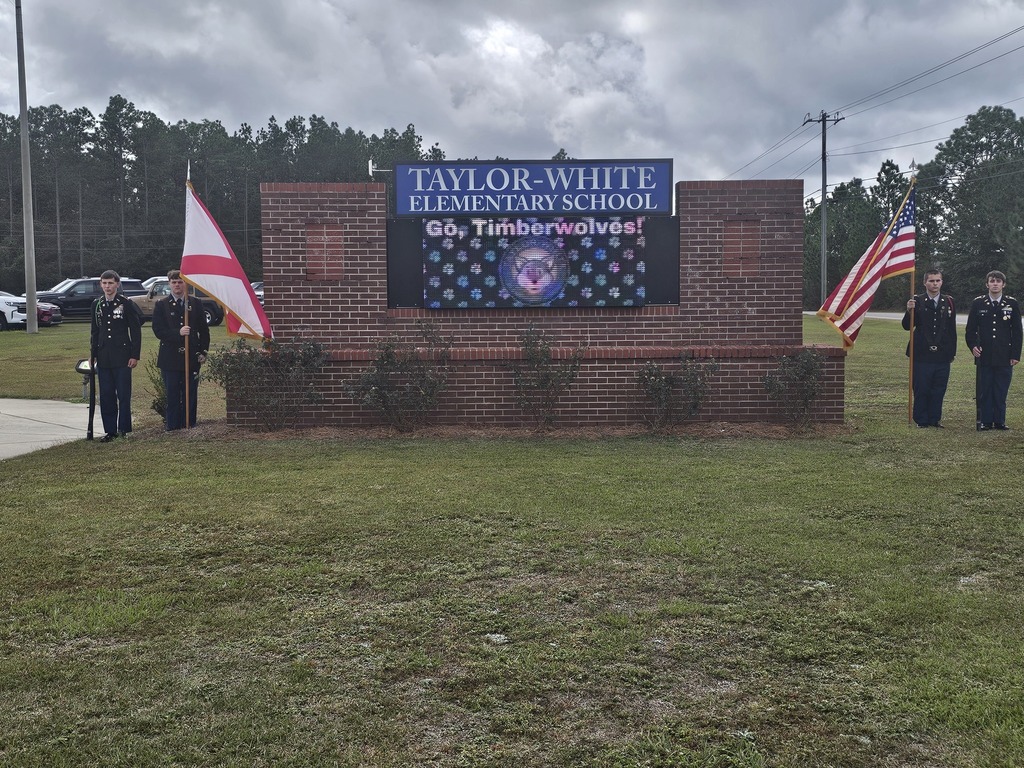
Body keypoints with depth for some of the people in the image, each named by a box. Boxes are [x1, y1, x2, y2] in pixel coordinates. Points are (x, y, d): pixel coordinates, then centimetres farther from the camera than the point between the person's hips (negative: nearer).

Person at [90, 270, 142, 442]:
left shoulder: (126, 304, -2)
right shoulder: (97, 305, 11)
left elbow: (136, 331, -2)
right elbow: (94, 332, 16)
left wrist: (135, 355, -7)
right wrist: (93, 355, 11)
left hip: (122, 357, -4)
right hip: (103, 358, 4)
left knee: (124, 395, -1)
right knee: (106, 396, 5)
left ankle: (123, 429, 8)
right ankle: (110, 430, 12)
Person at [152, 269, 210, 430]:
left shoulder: (196, 303, 8)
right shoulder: (161, 305, 4)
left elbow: (204, 330, 9)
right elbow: (158, 331, -4)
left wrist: (203, 352, 2)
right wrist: (178, 333, -17)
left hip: (192, 357, 1)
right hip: (170, 358, -1)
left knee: (190, 396, 4)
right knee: (172, 397, 2)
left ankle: (189, 427, 12)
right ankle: (173, 428, 9)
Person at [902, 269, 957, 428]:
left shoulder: (949, 302, 7)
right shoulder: (917, 301, 0)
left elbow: (952, 329, 10)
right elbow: (907, 326, -5)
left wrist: (952, 352, 9)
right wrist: (909, 311, -23)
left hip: (942, 355, 2)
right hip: (922, 355, -2)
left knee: (938, 391, 7)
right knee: (921, 390, 1)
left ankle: (935, 419, 18)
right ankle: (921, 421, 11)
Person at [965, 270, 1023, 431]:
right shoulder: (978, 303, 4)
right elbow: (971, 329, 7)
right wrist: (972, 346, -9)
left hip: (1004, 357, 0)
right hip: (984, 356, 0)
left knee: (1001, 391, 4)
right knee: (984, 391, 1)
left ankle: (999, 421, 12)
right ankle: (984, 421, 8)